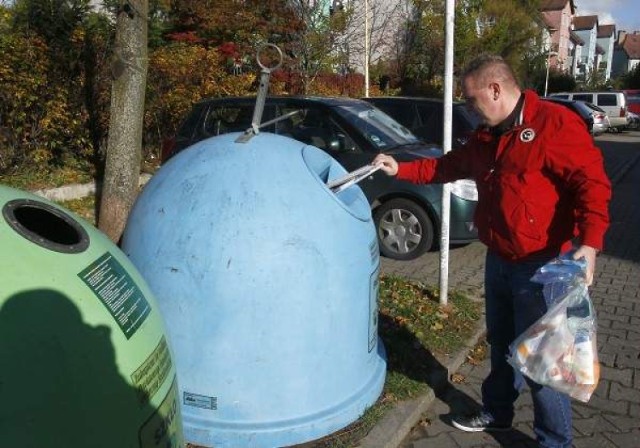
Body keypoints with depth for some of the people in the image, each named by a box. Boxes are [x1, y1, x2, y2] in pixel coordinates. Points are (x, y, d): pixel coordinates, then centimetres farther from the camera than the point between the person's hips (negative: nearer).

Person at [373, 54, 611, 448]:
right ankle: (497, 412, 42)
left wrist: (590, 241, -32)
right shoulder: (487, 136, 10)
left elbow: (592, 182, -21)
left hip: (542, 265, -8)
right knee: (502, 344, 22)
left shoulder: (555, 123, -16)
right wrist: (401, 169, 17)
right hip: (498, 261, 8)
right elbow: (449, 166, 22)